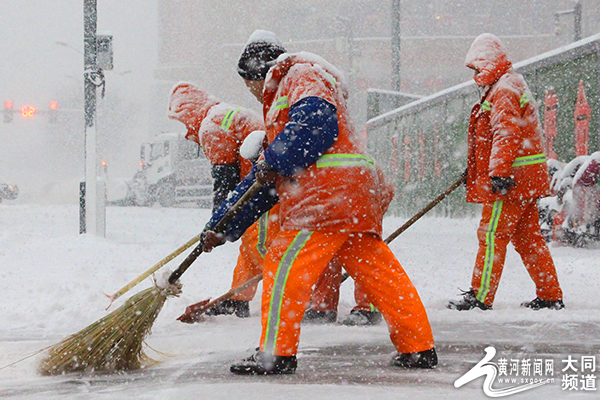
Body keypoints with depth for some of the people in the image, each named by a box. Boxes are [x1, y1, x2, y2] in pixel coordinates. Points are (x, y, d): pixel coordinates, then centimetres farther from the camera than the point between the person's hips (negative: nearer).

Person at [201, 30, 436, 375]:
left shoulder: (304, 74, 4)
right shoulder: (281, 102, 34)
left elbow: (316, 118, -19)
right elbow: (262, 182, 33)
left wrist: (275, 161, -17)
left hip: (330, 189, -10)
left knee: (286, 264, -9)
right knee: (378, 271, 10)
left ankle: (277, 354, -10)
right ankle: (419, 349, 12)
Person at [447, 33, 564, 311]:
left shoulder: (505, 90, -12)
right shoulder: (507, 86, 22)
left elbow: (506, 134, -23)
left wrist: (498, 171, -29)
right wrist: (476, 167, 32)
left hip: (512, 178, -10)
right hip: (525, 180, 10)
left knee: (492, 234, -8)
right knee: (527, 237, 11)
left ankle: (481, 297, -6)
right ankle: (549, 295, 12)